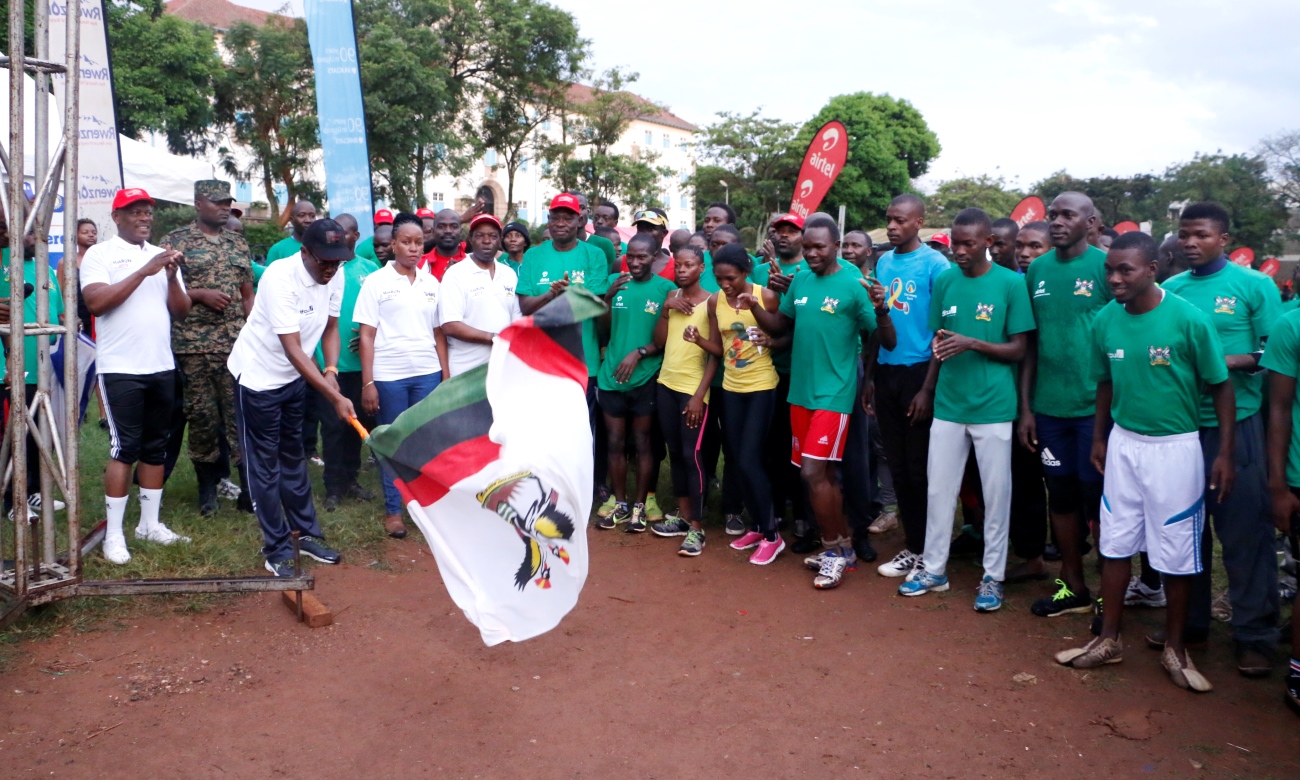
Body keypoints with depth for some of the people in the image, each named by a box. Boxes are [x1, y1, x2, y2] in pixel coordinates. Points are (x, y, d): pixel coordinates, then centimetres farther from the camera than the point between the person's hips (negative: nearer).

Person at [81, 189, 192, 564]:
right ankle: (113, 533, 4)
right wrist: (145, 271, -20)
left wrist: (172, 276, -10)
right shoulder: (99, 254, -2)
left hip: (161, 366, 5)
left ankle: (150, 522, 21)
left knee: (156, 446, 10)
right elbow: (96, 302, -18)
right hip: (120, 368, -5)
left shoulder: (162, 255, 12)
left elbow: (181, 312, 7)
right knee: (125, 447, -5)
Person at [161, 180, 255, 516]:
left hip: (237, 345, 2)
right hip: (193, 346, -2)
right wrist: (200, 294, -13)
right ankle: (208, 487, 18)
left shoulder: (238, 244, 15)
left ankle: (249, 488, 3)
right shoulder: (176, 241, 3)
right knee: (201, 417, 4)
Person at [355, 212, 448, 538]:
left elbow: (439, 334, 11)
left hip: (427, 373, 3)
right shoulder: (376, 281, -1)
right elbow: (367, 335, -3)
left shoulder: (431, 284, 8)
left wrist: (447, 377, 6)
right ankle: (393, 510, 18)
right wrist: (367, 382, -8)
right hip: (388, 375, -3)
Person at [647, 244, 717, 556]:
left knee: (692, 454, -6)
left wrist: (700, 395, -15)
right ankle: (683, 516, 22)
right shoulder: (672, 296, 9)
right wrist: (665, 309, -8)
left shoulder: (710, 302, -8)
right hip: (666, 384, 6)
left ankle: (696, 528, 0)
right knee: (674, 452, 12)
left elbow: (715, 353, -10)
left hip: (693, 388, -6)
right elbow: (659, 342, 5)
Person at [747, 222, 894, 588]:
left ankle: (836, 549, 6)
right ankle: (840, 546, 26)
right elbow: (779, 327, 13)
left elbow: (889, 343, -10)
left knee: (813, 472, -12)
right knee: (823, 473, 13)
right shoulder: (799, 281, 6)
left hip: (833, 393, -6)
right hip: (800, 391, 6)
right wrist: (755, 307, -5)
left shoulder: (853, 286, -11)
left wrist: (881, 309, -29)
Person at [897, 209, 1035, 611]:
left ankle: (993, 576, 20)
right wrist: (938, 346, -12)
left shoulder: (1011, 283, -5)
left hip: (993, 407, -3)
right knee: (939, 488, 9)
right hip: (948, 404, 3)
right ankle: (933, 568, 23)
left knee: (996, 493, 6)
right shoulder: (944, 281, 5)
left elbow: (1018, 350, -6)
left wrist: (972, 343, -20)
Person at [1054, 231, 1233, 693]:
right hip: (1123, 444, 4)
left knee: (1175, 552, 6)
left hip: (1175, 447, -3)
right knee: (1115, 543, 10)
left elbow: (1221, 386, -6)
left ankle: (1174, 647, 25)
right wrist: (1099, 438, 15)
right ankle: (1108, 640, 24)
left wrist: (1225, 453, -7)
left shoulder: (1188, 320, -16)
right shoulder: (1105, 321, -3)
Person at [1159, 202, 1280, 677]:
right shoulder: (1170, 290, 8)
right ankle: (1189, 620, 27)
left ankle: (1255, 636, 13)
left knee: (1244, 531, 1)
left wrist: (1226, 361, -19)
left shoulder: (1254, 286, -3)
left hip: (1235, 423, -4)